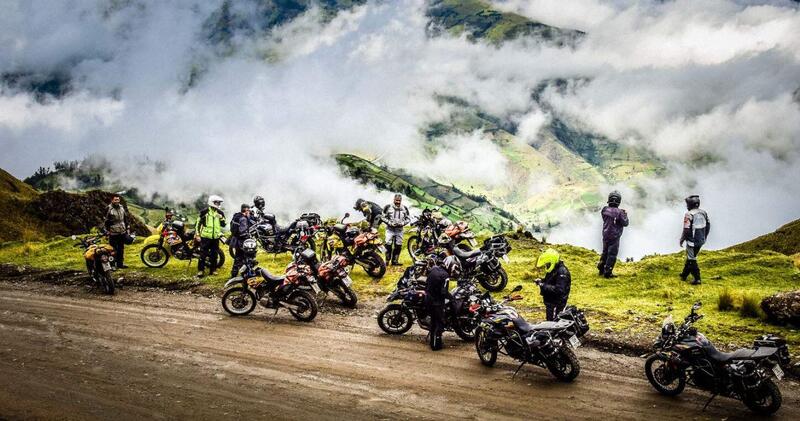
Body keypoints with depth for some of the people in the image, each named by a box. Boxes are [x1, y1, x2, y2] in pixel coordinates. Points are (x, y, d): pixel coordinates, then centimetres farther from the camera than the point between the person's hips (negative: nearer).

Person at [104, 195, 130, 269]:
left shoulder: (122, 208, 9)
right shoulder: (109, 209, -9)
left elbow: (126, 219, 17)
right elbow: (106, 221, -8)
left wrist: (128, 229, 14)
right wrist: (107, 230, -11)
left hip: (122, 232, 6)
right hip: (113, 233, -6)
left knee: (121, 249, 12)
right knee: (113, 249, -3)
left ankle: (120, 263, 20)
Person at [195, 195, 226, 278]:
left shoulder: (220, 213, 8)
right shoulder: (204, 212, -3)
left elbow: (223, 225, 10)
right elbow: (198, 223, 2)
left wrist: (222, 218, -10)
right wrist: (197, 234, -2)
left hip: (216, 237, 4)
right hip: (205, 237, -4)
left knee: (214, 254, 9)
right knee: (203, 254, -3)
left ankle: (213, 269, 18)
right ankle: (200, 270, 3)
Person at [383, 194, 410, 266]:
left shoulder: (404, 208, 4)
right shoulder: (388, 207, -4)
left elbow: (408, 218, 11)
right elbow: (384, 217, 0)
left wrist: (403, 223, -8)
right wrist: (390, 223, -13)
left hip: (399, 229, 3)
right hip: (390, 229, -3)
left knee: (398, 245, 4)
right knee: (388, 244, -9)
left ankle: (394, 260, 13)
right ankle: (387, 260, -1)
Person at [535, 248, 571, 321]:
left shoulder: (562, 272, -21)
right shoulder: (552, 270, 12)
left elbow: (559, 290, -29)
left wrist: (544, 286, -27)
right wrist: (541, 281, 6)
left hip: (557, 304, -10)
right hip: (549, 303, 10)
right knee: (549, 321, 18)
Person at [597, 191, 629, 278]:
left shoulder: (605, 210, -3)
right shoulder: (618, 212, -19)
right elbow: (625, 223, -11)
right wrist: (625, 215, 6)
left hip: (605, 235, 6)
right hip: (614, 237, -6)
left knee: (605, 252, 21)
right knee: (612, 254, 1)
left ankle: (601, 269, 29)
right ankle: (608, 272, 1)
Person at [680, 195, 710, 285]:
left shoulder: (689, 215, -20)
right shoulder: (703, 212, 2)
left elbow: (686, 230, -21)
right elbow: (708, 225, 10)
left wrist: (682, 240, -6)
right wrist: (704, 237, 22)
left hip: (692, 241, -7)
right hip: (701, 241, 7)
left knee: (692, 260, 4)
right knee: (690, 257, 22)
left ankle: (697, 279, 2)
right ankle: (684, 274, 34)